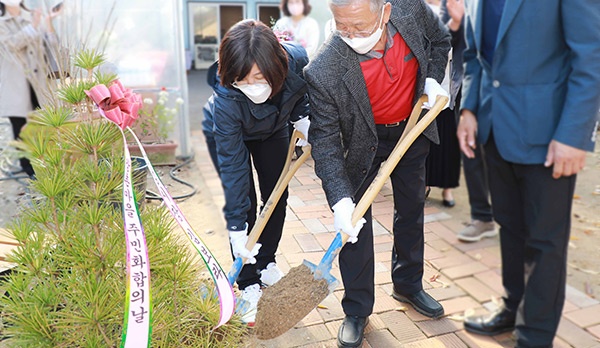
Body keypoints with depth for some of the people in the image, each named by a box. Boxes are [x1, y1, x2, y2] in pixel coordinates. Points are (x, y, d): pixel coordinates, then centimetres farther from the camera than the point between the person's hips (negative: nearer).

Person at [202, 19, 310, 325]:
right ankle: (249, 286, 10)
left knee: (277, 198, 7)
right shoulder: (226, 100, -41)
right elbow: (233, 168, -34)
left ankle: (266, 264, 29)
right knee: (243, 205, -7)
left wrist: (303, 119, -25)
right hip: (226, 133, -3)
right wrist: (236, 230, -31)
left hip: (273, 130, 4)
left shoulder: (298, 60, -34)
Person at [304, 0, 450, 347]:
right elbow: (325, 141, -28)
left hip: (412, 127, 4)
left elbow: (440, 39, 1)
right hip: (363, 141, -4)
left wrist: (432, 78, -14)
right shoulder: (324, 72, -34)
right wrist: (340, 199, -37)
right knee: (355, 222, -5)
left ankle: (409, 285, 39)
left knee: (412, 209, 16)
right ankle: (357, 310, 15)